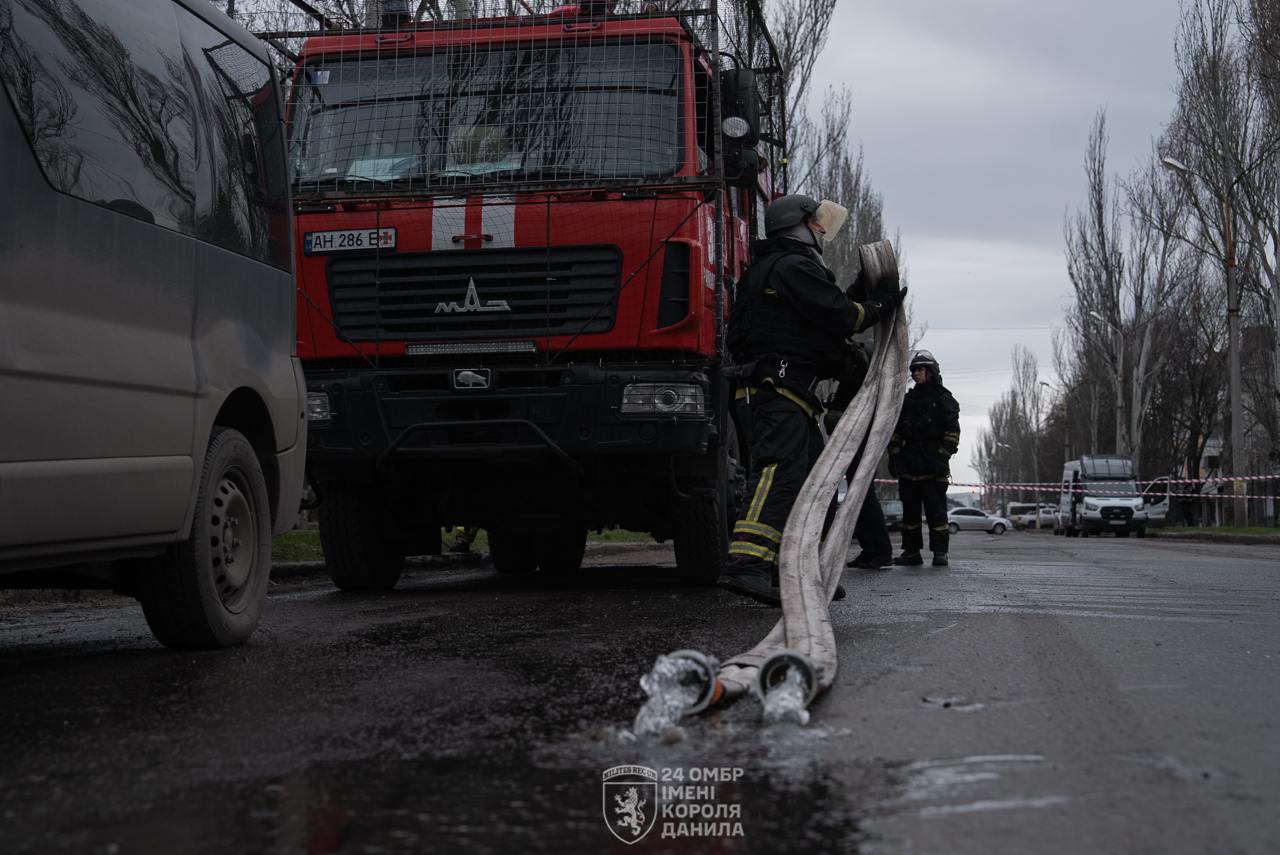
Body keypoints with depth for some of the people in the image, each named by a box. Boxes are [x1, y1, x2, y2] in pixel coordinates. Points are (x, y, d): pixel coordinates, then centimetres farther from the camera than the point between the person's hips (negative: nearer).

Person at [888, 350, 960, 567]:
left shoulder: (943, 399, 2)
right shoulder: (907, 400, 17)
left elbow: (952, 431, -3)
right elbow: (896, 431, 18)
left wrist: (943, 457, -13)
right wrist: (894, 456, 7)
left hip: (933, 467, -5)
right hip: (909, 464, 5)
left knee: (936, 509, -5)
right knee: (910, 509, 5)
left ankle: (940, 552, -2)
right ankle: (911, 551, 11)